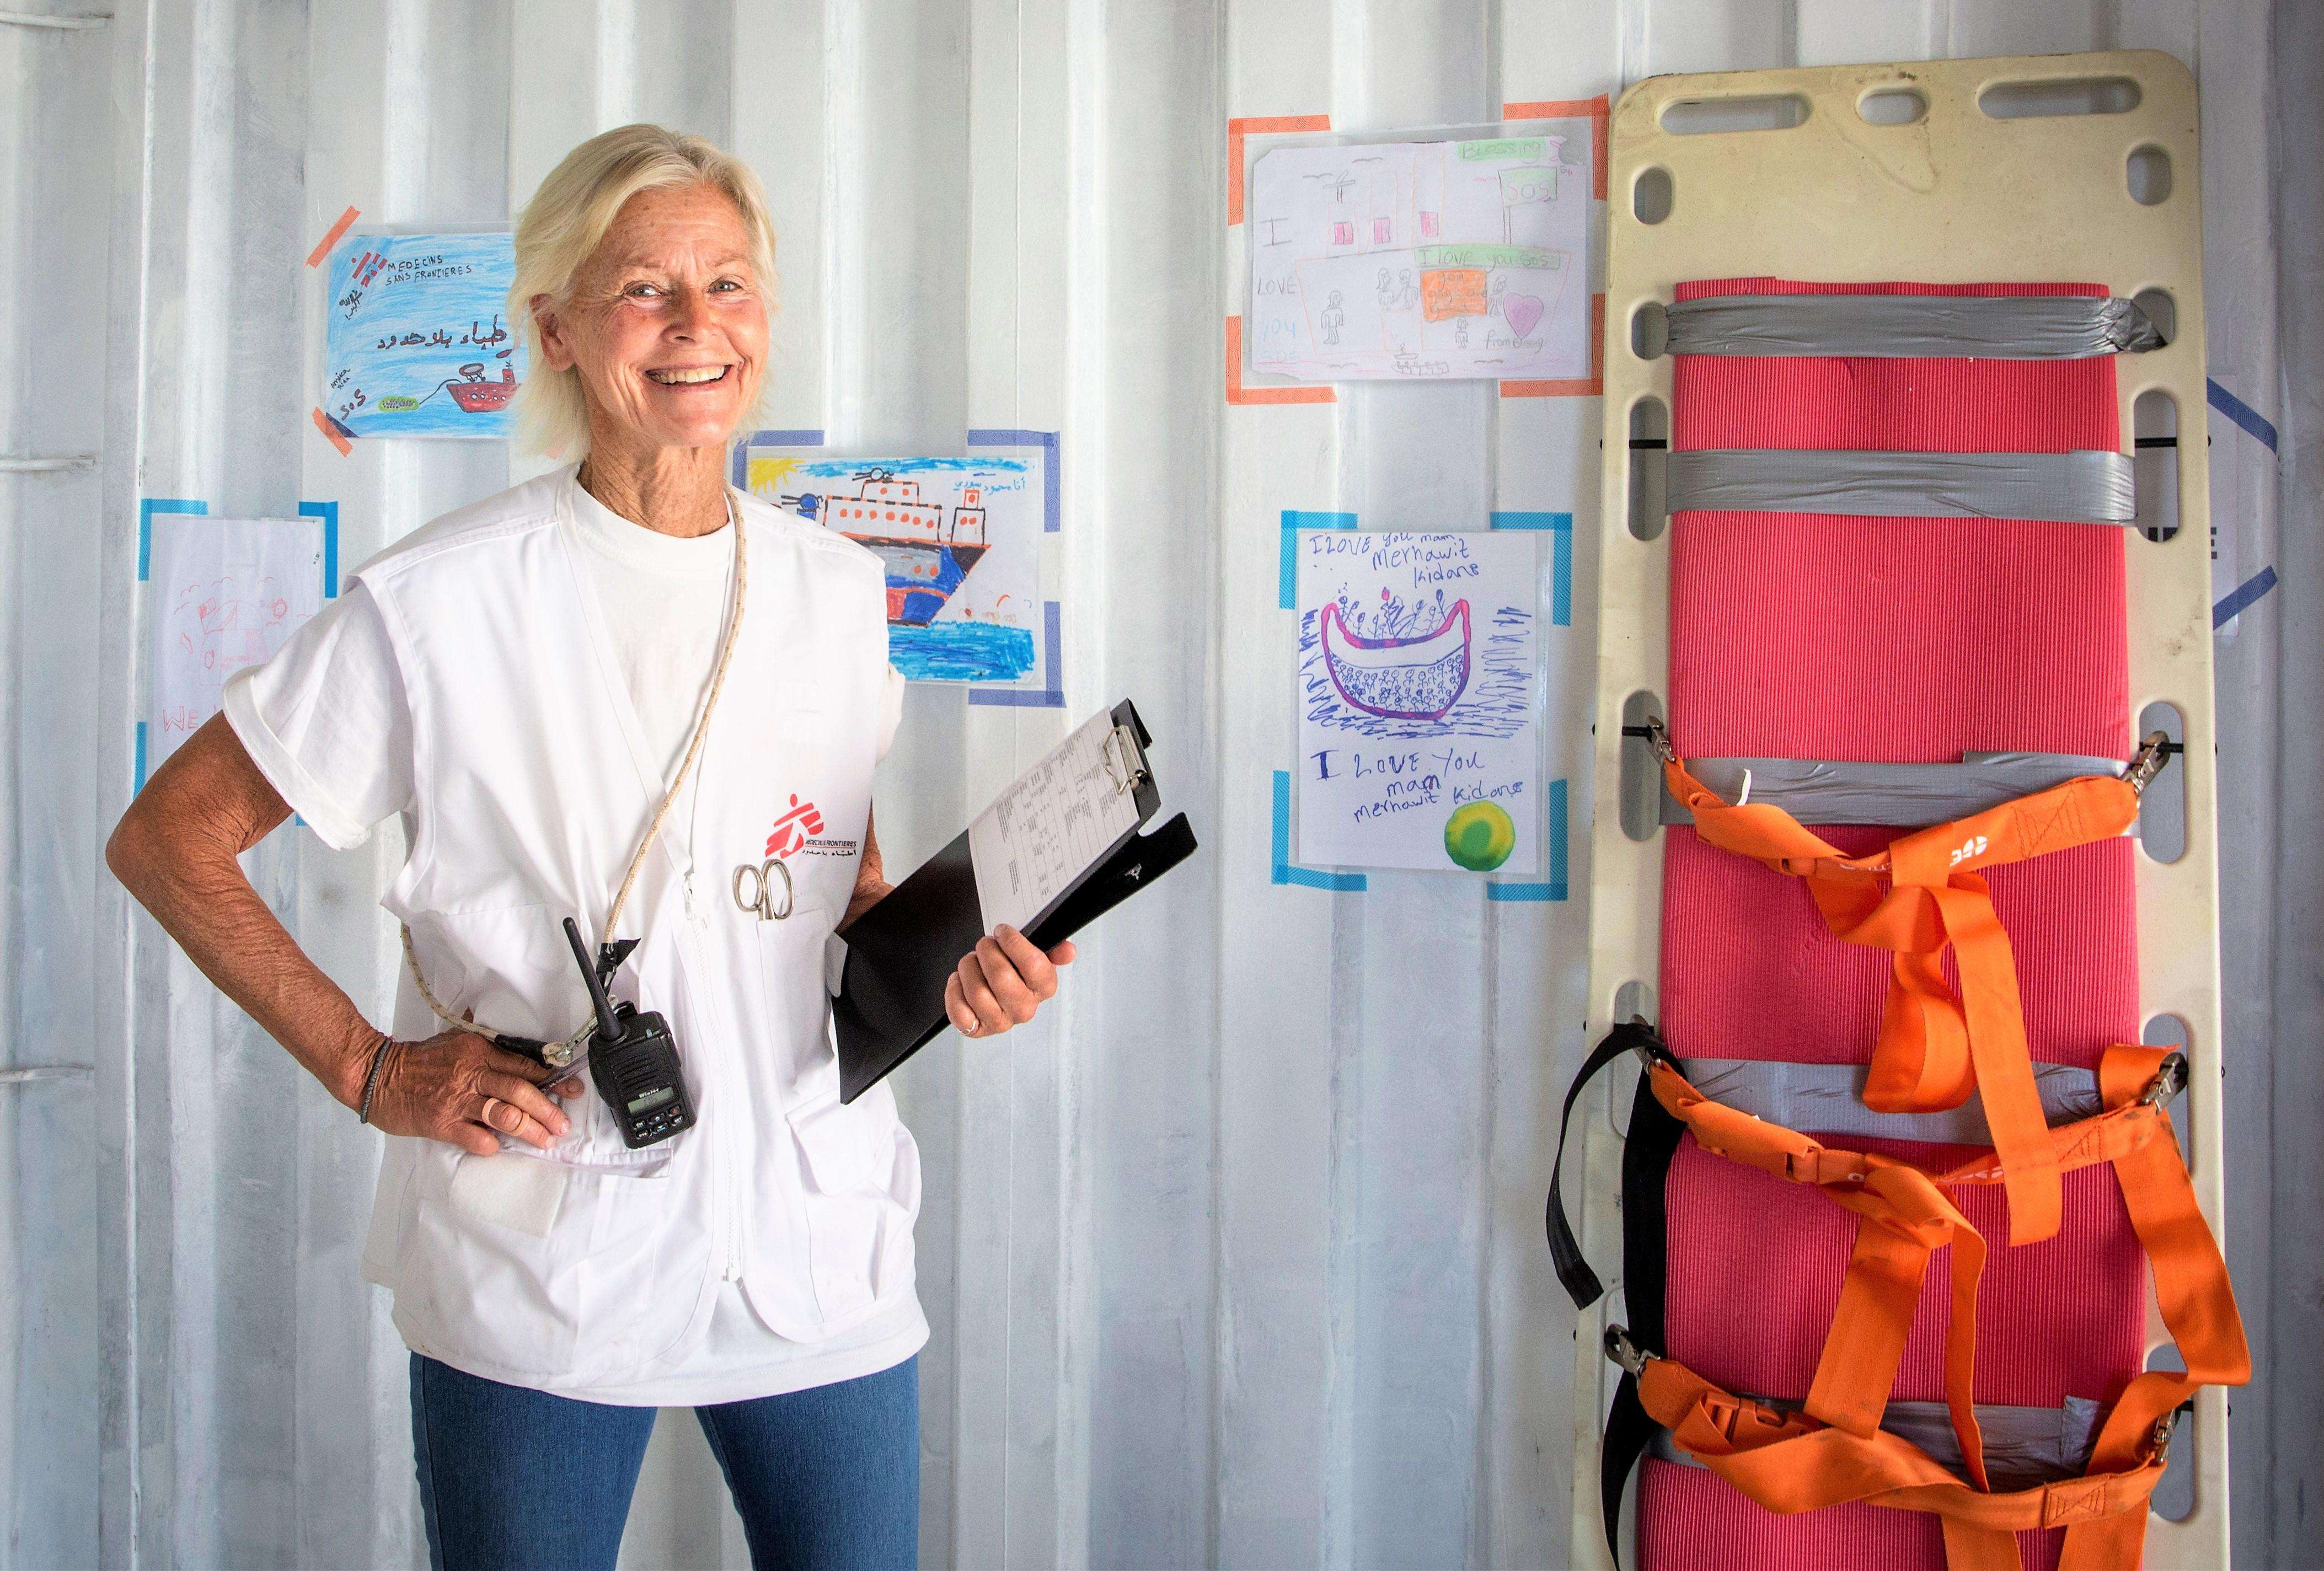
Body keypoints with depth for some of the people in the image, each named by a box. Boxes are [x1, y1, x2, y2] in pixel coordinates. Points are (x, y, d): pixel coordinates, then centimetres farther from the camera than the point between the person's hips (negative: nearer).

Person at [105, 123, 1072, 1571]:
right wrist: (369, 1067, -7)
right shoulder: (445, 602, -8)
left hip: (820, 1255, 3)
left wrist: (952, 961, -3)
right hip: (536, 1282, -3)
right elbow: (168, 838, -1)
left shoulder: (837, 592, 5)